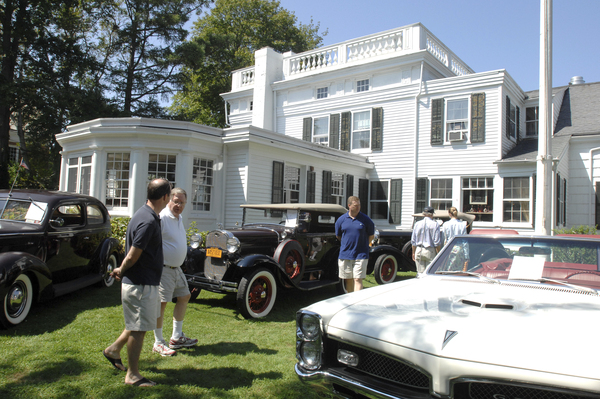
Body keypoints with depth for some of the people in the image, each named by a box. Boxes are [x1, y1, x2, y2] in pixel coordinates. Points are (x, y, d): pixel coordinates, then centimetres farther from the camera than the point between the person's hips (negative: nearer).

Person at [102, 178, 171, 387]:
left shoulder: (147, 215, 8)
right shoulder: (148, 222, -26)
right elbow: (132, 256, -23)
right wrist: (121, 271, -5)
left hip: (147, 282, 10)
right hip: (140, 285, -10)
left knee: (139, 325, 24)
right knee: (138, 329, 5)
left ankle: (114, 350, 39)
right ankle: (133, 375, 20)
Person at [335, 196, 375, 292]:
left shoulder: (366, 219, -3)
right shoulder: (341, 220, 2)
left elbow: (371, 236, 8)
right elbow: (338, 236, 15)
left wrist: (362, 246, 10)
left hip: (360, 255, -2)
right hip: (345, 255, 3)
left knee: (358, 280, -7)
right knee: (348, 280, 12)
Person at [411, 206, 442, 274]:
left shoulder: (417, 224, 4)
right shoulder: (435, 224, -6)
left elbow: (413, 241, 7)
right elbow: (437, 242, -7)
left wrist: (413, 252, 16)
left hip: (419, 251, 3)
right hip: (430, 251, -3)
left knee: (420, 273, 6)